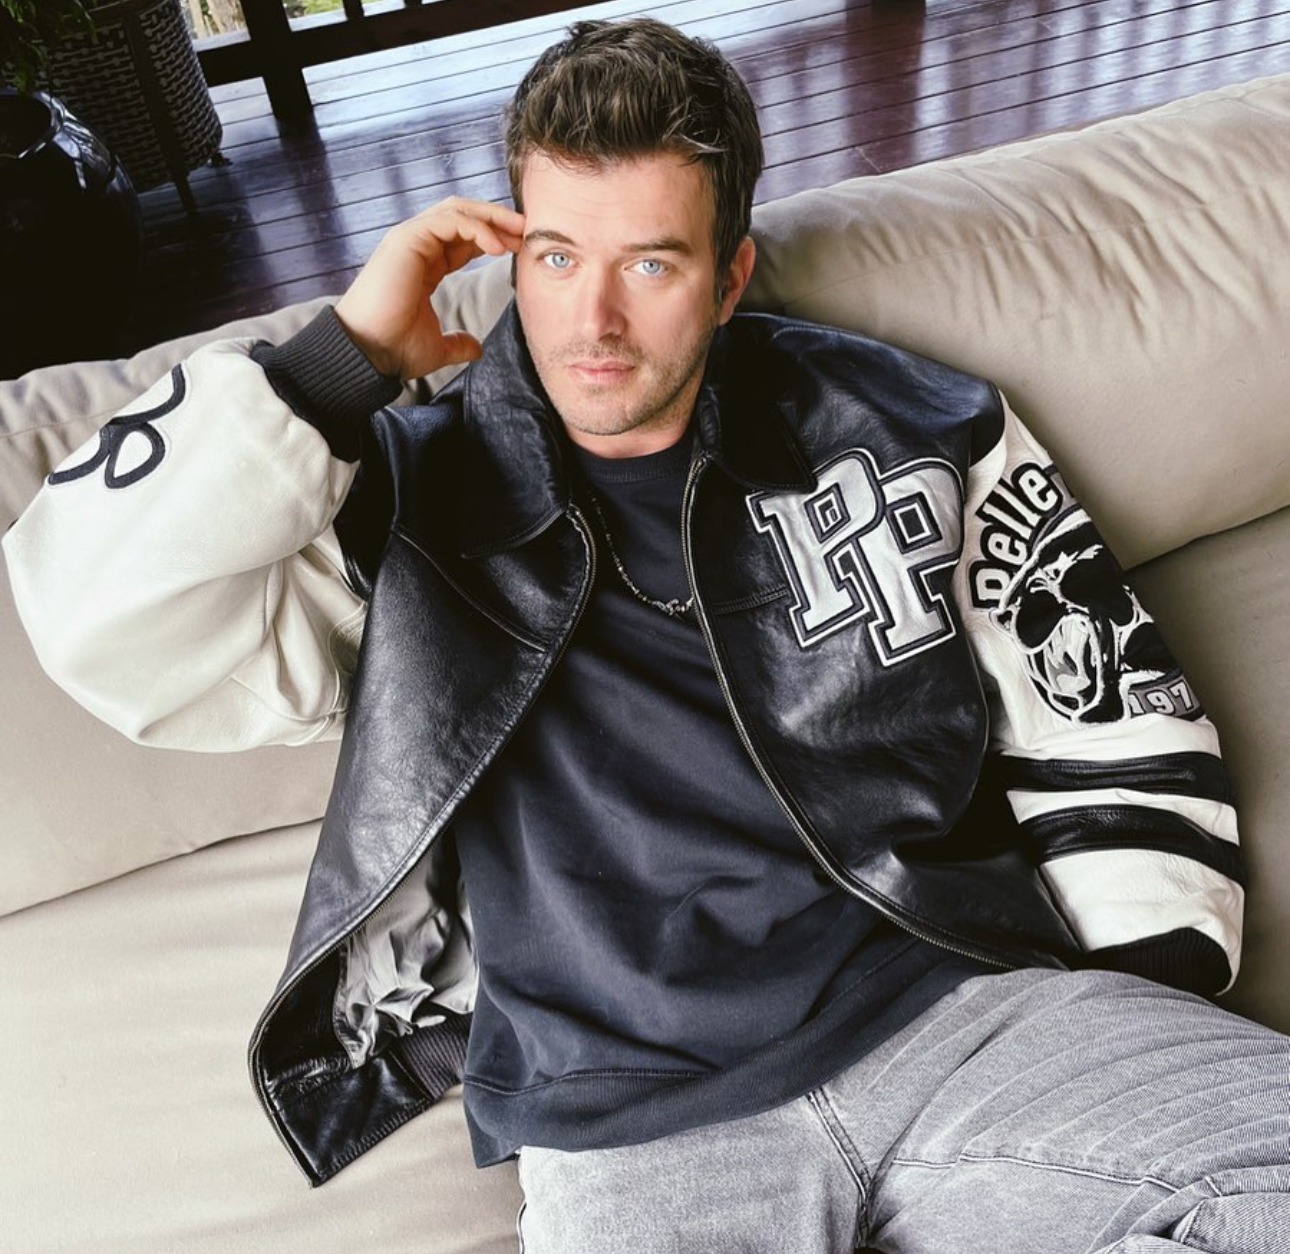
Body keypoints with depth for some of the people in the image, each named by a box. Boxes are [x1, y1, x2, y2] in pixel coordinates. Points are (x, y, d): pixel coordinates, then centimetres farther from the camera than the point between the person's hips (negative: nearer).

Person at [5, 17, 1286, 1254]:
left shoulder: (902, 428, 4)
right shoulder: (411, 497, 0)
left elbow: (1108, 721, 8)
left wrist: (1152, 1028, 2)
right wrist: (352, 351, -12)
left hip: (967, 1007, 2)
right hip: (645, 1124, -1)